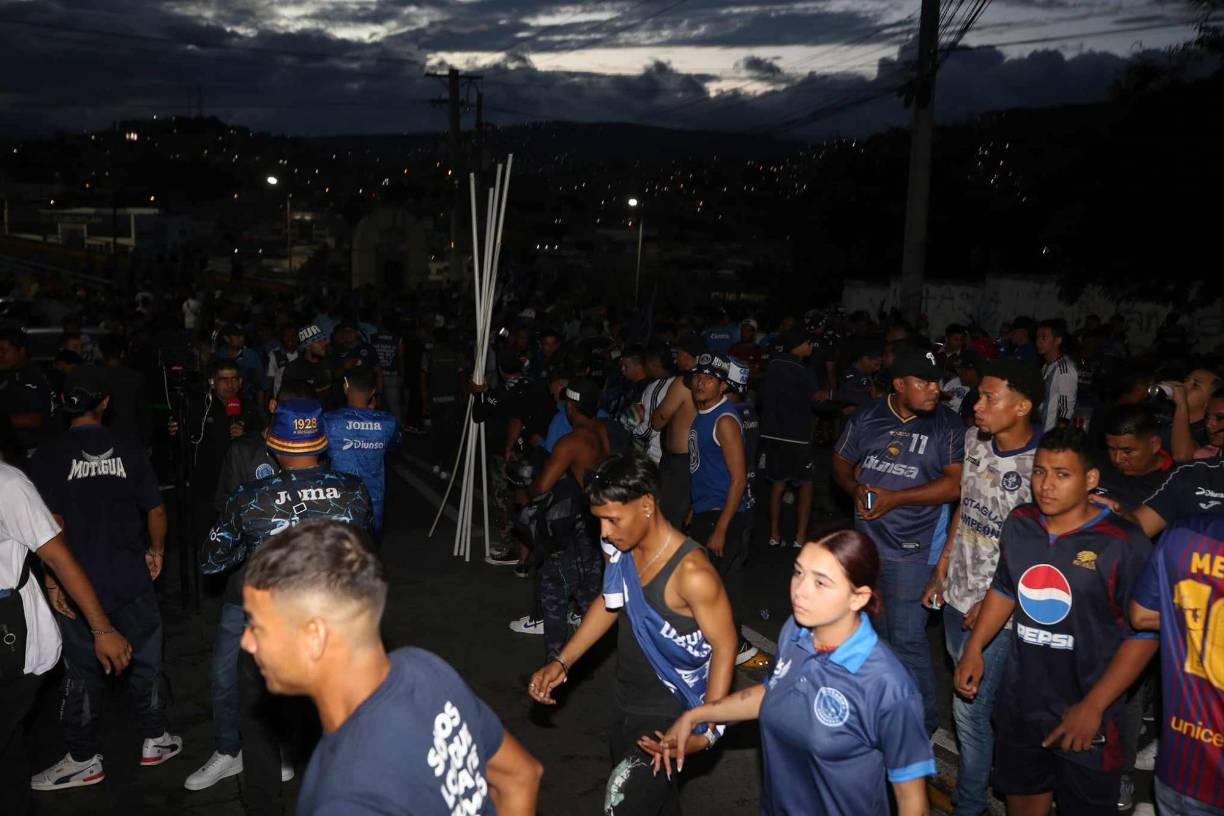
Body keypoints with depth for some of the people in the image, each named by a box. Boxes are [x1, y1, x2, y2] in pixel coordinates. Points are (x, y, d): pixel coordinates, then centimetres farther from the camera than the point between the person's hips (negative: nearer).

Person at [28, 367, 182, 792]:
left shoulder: (47, 456, -9)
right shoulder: (129, 450, -3)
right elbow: (156, 510, 0)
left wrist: (52, 580, -7)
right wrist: (156, 551, 17)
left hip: (78, 584, -1)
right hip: (132, 579, 1)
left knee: (82, 671, 10)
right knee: (145, 660, 14)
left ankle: (84, 760, 21)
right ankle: (155, 741, 26)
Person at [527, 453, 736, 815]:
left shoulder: (691, 573, -30)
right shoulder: (620, 549, -8)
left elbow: (724, 647, -20)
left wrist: (707, 730, -25)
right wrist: (561, 662, 2)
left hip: (668, 716, -7)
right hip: (625, 701, 7)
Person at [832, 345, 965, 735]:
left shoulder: (947, 425, -10)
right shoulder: (868, 416, 2)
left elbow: (955, 484, -17)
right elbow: (841, 462, 11)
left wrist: (895, 498, -19)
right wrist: (855, 488, -10)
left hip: (912, 548, -5)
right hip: (866, 541, 5)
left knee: (907, 640, -4)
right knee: (873, 631, 21)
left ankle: (921, 721, 15)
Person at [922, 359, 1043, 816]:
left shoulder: (1040, 467, -23)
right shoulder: (975, 441, 0)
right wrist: (941, 571, 13)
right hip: (957, 595, 7)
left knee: (970, 709, 3)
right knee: (974, 694, 21)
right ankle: (987, 770, 42)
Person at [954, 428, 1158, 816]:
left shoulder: (1123, 544, -20)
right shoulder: (1019, 524, -1)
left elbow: (1144, 634, -16)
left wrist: (1093, 707, -17)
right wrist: (973, 648, 6)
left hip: (1084, 713, -5)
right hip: (1020, 703, 5)